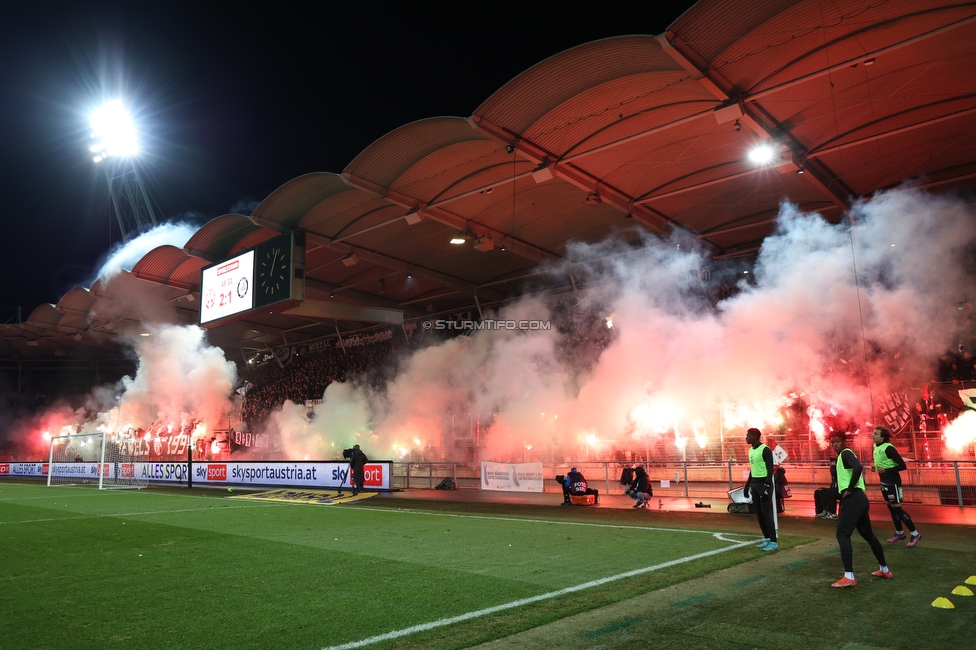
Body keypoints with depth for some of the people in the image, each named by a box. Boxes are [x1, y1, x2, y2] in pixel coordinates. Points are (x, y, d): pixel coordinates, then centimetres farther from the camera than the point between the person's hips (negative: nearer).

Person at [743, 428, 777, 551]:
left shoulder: (765, 450, -13)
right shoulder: (751, 450, 13)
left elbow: (770, 469, -15)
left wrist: (767, 486, -22)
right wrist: (747, 485, 19)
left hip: (764, 483, -9)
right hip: (754, 484, 9)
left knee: (766, 513, -8)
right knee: (759, 513, 10)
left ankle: (773, 542, -4)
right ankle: (766, 538, 17)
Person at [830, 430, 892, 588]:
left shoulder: (846, 453, -7)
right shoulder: (843, 457, 22)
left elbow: (858, 467, -28)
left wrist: (849, 489, -21)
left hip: (853, 498, -11)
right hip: (858, 498, 11)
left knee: (842, 534, -12)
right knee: (868, 535, 21)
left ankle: (849, 577, -17)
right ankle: (884, 569, 33)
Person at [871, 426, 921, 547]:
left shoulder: (888, 448, -21)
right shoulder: (876, 446, 5)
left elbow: (902, 466, -23)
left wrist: (885, 470, -24)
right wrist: (875, 468, 4)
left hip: (892, 482, -9)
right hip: (884, 482, 9)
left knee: (897, 508, -5)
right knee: (891, 508, 16)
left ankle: (915, 534, 7)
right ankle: (899, 533, 29)